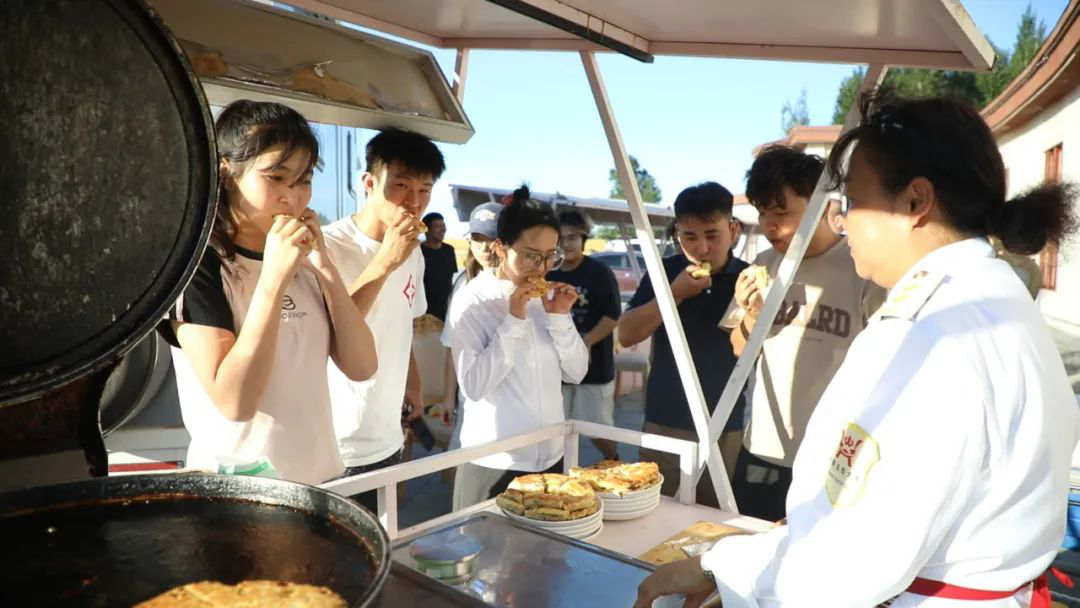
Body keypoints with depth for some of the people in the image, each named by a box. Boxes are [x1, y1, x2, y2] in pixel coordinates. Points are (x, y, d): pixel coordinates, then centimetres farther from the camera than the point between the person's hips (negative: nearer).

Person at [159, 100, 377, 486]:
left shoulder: (301, 262, 4)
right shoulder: (198, 265, -13)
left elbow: (361, 367, -3)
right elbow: (234, 401, -22)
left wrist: (324, 266, -10)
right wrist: (273, 278, -25)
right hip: (237, 483, -6)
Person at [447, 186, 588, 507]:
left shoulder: (549, 296, 4)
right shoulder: (472, 300, -12)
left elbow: (576, 373, 3)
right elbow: (474, 386, -20)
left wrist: (561, 318, -10)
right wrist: (514, 320, -22)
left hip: (550, 455, 5)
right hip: (494, 463, -5)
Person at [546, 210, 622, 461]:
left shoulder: (600, 272, -7)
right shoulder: (550, 275, 7)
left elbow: (613, 315, -13)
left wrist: (586, 343, -21)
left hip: (594, 365, -4)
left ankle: (614, 464, 29)